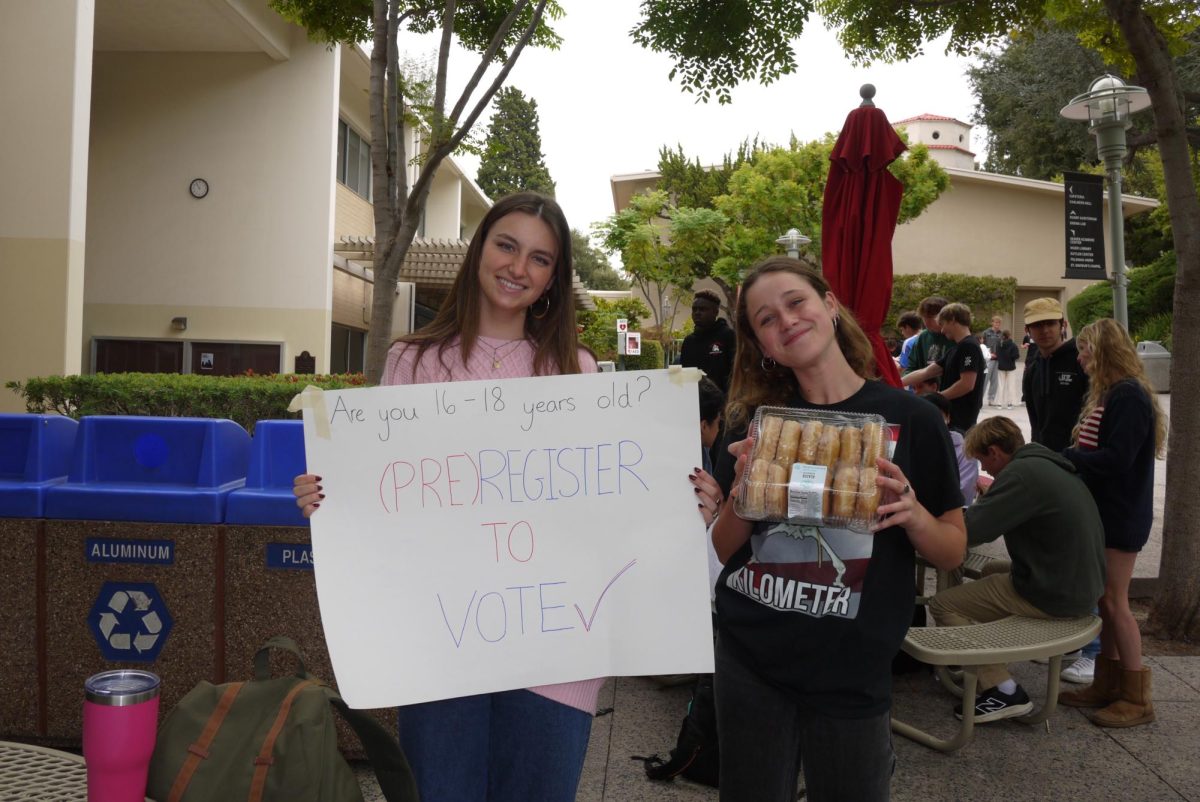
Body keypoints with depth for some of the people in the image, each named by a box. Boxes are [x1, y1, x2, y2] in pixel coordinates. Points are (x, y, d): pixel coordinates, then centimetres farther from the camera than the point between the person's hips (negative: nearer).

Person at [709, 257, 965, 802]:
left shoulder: (910, 418, -5)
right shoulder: (756, 419, 1)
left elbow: (953, 552, 1)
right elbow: (724, 550, 4)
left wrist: (912, 514, -20)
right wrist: (743, 492, -15)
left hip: (850, 673, -2)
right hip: (747, 659, 2)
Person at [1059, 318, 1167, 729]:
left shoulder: (1128, 396, -18)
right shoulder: (1108, 394, 13)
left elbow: (1116, 459, -24)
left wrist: (1064, 456, -16)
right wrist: (1067, 454, -7)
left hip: (1121, 516, -9)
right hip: (1103, 510, 9)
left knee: (1114, 601, -3)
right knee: (1105, 600, 13)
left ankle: (1137, 698, 8)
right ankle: (1106, 685, 22)